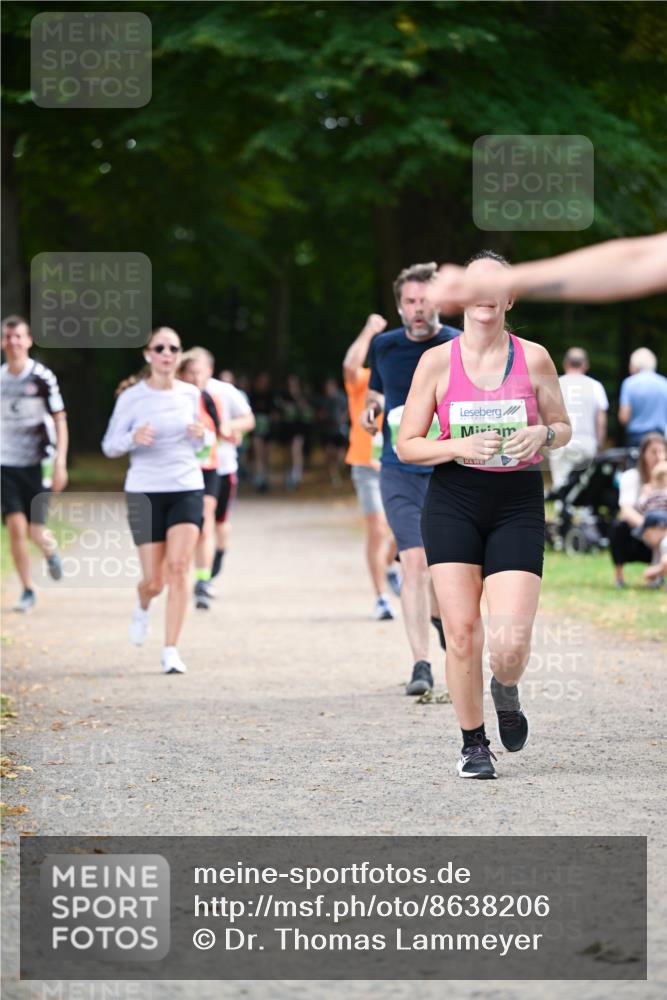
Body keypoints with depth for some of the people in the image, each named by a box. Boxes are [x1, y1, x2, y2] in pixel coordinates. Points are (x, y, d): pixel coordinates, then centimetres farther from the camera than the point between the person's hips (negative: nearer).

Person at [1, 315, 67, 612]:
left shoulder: (42, 377, -6)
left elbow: (60, 420, -4)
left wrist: (60, 464, -12)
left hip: (37, 463, -3)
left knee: (35, 531, -6)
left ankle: (50, 550, 31)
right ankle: (27, 590, 4)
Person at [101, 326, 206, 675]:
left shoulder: (191, 394, 6)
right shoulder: (131, 398, -4)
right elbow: (109, 447, 1)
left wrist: (200, 435, -5)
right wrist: (133, 438, -21)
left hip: (187, 489, 2)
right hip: (145, 492, -2)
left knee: (178, 567, -15)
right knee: (153, 581, 0)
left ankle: (171, 651, -9)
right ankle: (142, 607, 38)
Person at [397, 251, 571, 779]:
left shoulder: (533, 358, 2)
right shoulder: (437, 361, -1)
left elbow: (564, 427, 13)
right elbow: (407, 444, 2)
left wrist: (542, 435, -10)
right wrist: (459, 447, -15)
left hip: (518, 503, 0)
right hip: (454, 502, 0)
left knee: (511, 642, -12)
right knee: (461, 632, -6)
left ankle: (506, 693, 24)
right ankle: (473, 743, 14)